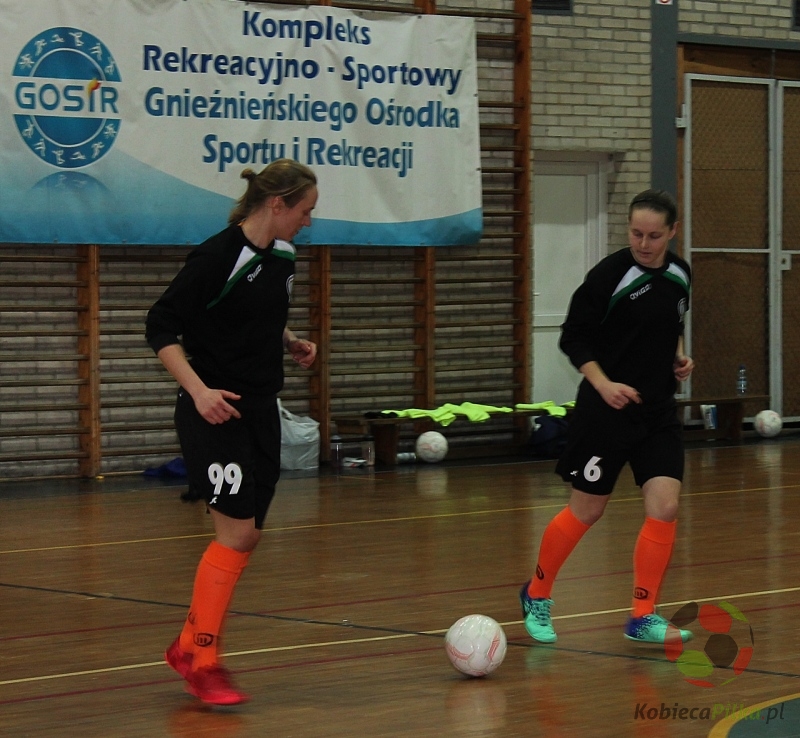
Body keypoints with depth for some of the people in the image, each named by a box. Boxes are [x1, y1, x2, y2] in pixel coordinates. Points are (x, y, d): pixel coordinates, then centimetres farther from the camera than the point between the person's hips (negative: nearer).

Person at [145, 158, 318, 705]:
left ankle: (188, 646, 21)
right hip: (215, 414, -8)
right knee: (236, 533, -11)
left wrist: (291, 343, 6)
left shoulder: (283, 257, 8)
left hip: (261, 413, 8)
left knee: (248, 535, 9)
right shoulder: (219, 256, -16)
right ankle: (203, 661, -2)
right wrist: (198, 389, -24)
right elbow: (162, 327, -15)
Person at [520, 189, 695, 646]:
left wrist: (680, 355, 5)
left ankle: (643, 617, 4)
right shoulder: (610, 274, -14)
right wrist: (604, 384, -21)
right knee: (586, 512, 5)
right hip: (606, 412, -5)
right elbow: (574, 338, -9)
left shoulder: (680, 274, 4)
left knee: (665, 507, -8)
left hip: (659, 410, 5)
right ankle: (537, 595, 28)